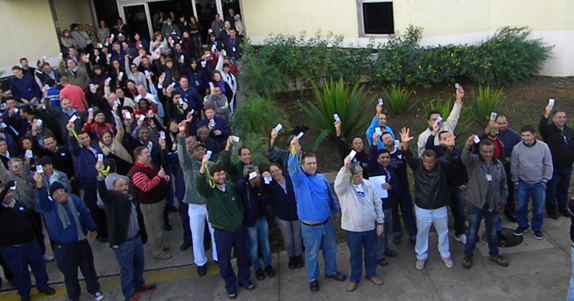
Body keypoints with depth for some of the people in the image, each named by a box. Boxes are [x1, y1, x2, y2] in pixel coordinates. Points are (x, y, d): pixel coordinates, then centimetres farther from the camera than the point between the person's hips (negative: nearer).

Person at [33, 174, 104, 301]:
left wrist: (92, 228, 8)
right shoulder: (49, 205, -13)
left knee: (88, 268, 17)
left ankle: (94, 290, 37)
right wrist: (39, 184, -56)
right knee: (69, 273, 12)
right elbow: (41, 199, -37)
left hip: (81, 243, 2)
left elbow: (86, 215, 5)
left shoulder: (75, 200, -5)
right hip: (63, 247, -2)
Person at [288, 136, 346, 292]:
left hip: (327, 222, 5)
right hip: (310, 226, -4)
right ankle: (313, 278, 32)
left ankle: (331, 271, 44)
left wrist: (337, 211, 21)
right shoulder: (299, 179, -14)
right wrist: (294, 153, -56)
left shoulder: (321, 178, 1)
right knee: (311, 253, 11)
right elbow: (292, 169, -37)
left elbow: (330, 196, 13)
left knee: (330, 249, 21)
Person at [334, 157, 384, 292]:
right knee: (355, 255, 14)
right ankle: (355, 278, 34)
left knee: (371, 252, 20)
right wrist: (345, 167, -54)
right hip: (353, 228, -3)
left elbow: (378, 203, 3)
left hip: (370, 226, 3)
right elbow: (339, 182, -39)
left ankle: (371, 274, 43)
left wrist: (380, 222, 3)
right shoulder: (343, 188, -13)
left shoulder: (368, 184, -3)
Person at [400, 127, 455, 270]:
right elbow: (409, 157, -31)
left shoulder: (440, 164, -12)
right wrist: (405, 144, -52)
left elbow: (448, 159, -31)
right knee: (422, 233, 14)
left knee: (443, 231, 19)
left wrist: (450, 147, -54)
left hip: (440, 207, 1)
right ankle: (421, 257, 33)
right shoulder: (417, 165, -13)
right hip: (422, 208, -1)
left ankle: (445, 255, 40)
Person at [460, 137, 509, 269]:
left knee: (492, 232, 19)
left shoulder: (498, 164, 0)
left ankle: (494, 254, 39)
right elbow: (464, 158, -36)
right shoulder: (474, 161, -11)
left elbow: (503, 185, 10)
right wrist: (467, 147, -58)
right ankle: (468, 255, 25)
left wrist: (502, 202, 5)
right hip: (476, 204, -3)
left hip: (493, 205, 3)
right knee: (472, 231, 9)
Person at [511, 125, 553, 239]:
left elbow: (548, 165, -2)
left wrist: (545, 180, -1)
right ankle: (522, 225, 32)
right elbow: (514, 166, -3)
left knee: (538, 208, 10)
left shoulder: (543, 146, -14)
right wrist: (516, 182, 3)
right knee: (521, 206, 10)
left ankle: (537, 228, 29)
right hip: (522, 183, 0)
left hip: (539, 183, 0)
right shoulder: (517, 148, -14)